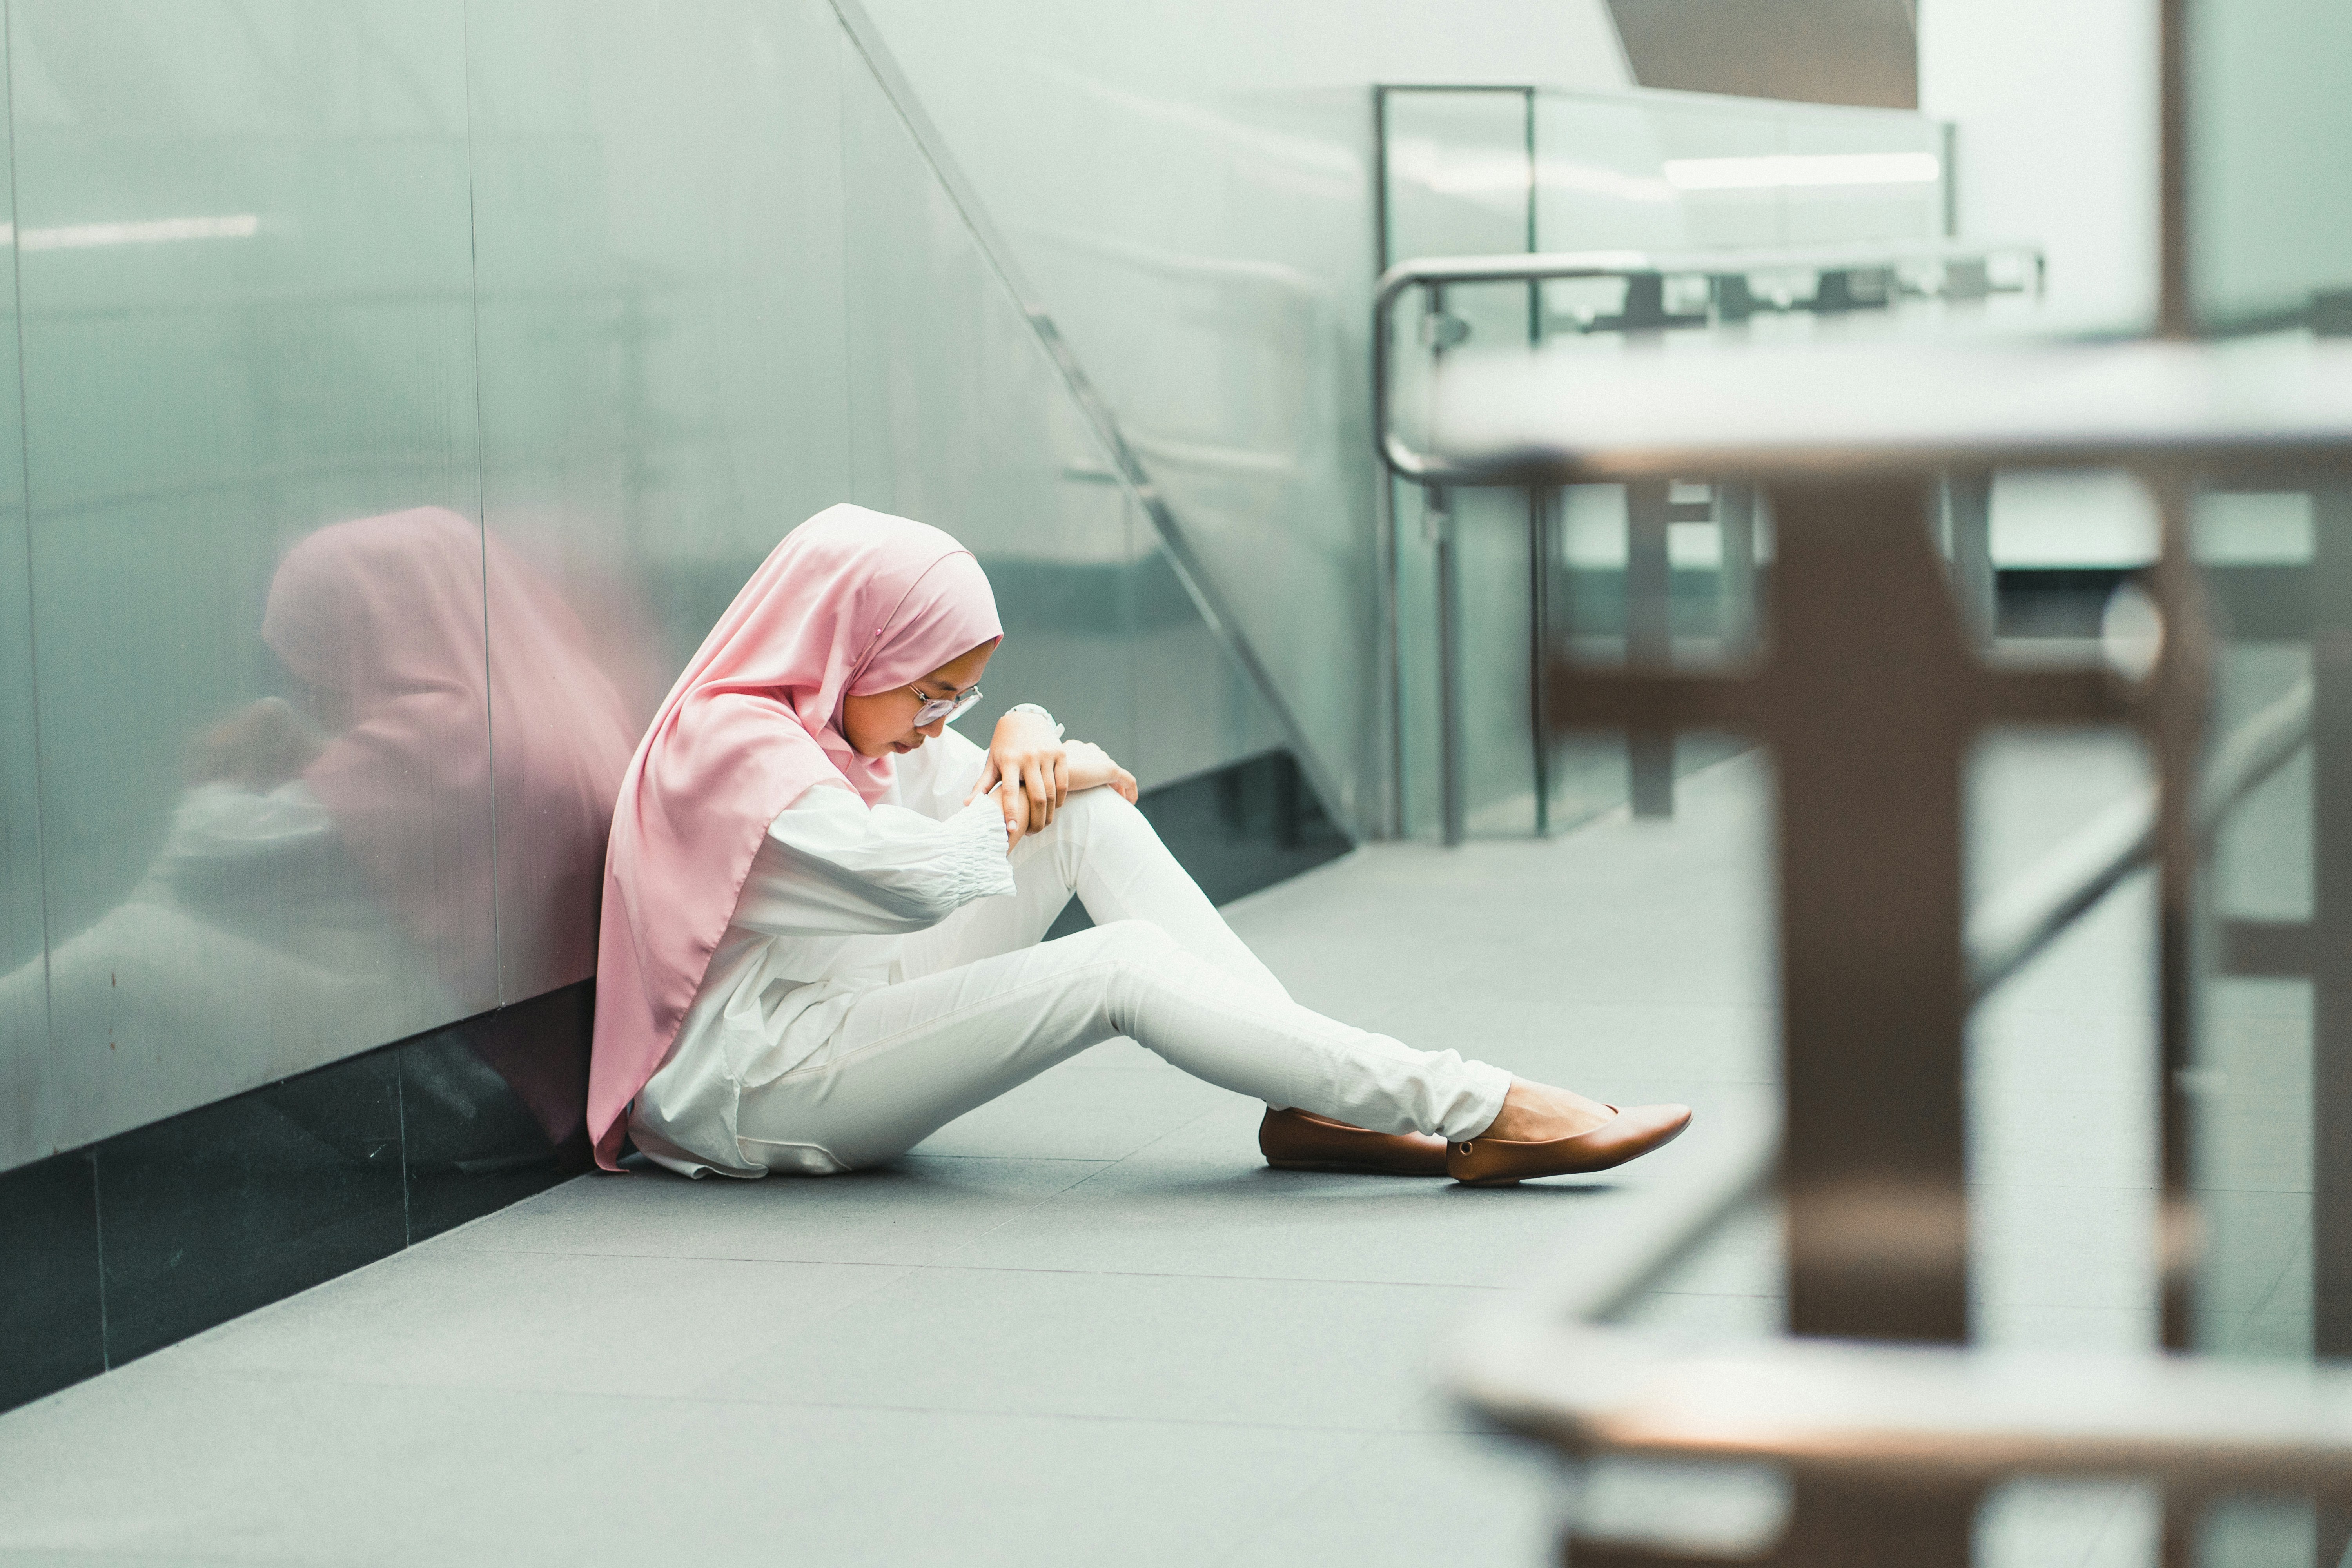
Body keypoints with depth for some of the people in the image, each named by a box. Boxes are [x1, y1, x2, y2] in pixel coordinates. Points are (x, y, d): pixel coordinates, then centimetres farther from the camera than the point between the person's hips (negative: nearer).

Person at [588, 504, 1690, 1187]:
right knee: (1123, 966, -27)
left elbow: (998, 790, 20)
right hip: (760, 1092, -10)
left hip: (849, 1019, 10)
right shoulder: (729, 742, -18)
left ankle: (1311, 1105, -13)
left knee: (1092, 816, -4)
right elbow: (922, 874, -31)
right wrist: (1034, 789, -11)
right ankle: (1476, 1115, -28)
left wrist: (1027, 737, -6)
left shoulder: (835, 726, 13)